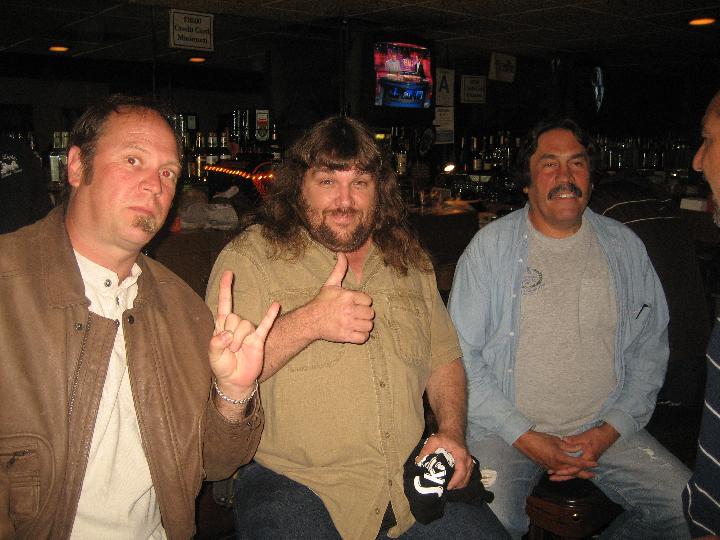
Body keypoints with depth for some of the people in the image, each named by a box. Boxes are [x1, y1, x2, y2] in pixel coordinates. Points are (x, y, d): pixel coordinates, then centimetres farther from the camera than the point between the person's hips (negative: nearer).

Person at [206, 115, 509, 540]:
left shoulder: (409, 261, 14)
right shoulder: (250, 257, -2)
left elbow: (444, 360, 18)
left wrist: (452, 433, 2)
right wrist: (307, 322, -23)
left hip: (412, 480, 4)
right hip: (294, 485, -3)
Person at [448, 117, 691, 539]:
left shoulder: (626, 247, 6)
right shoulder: (490, 246, -3)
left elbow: (651, 348, 9)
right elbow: (461, 352, -5)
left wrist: (608, 432, -3)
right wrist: (524, 437, -12)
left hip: (605, 430, 4)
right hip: (506, 429, -3)